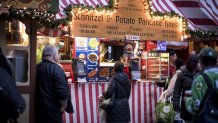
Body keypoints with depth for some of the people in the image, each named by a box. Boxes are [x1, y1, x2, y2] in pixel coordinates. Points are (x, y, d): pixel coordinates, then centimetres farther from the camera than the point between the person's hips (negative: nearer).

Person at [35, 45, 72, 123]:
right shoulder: (56, 69, -16)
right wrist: (63, 106, -9)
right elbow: (62, 91, -22)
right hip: (52, 109, -7)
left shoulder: (37, 68, 6)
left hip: (38, 107, 7)